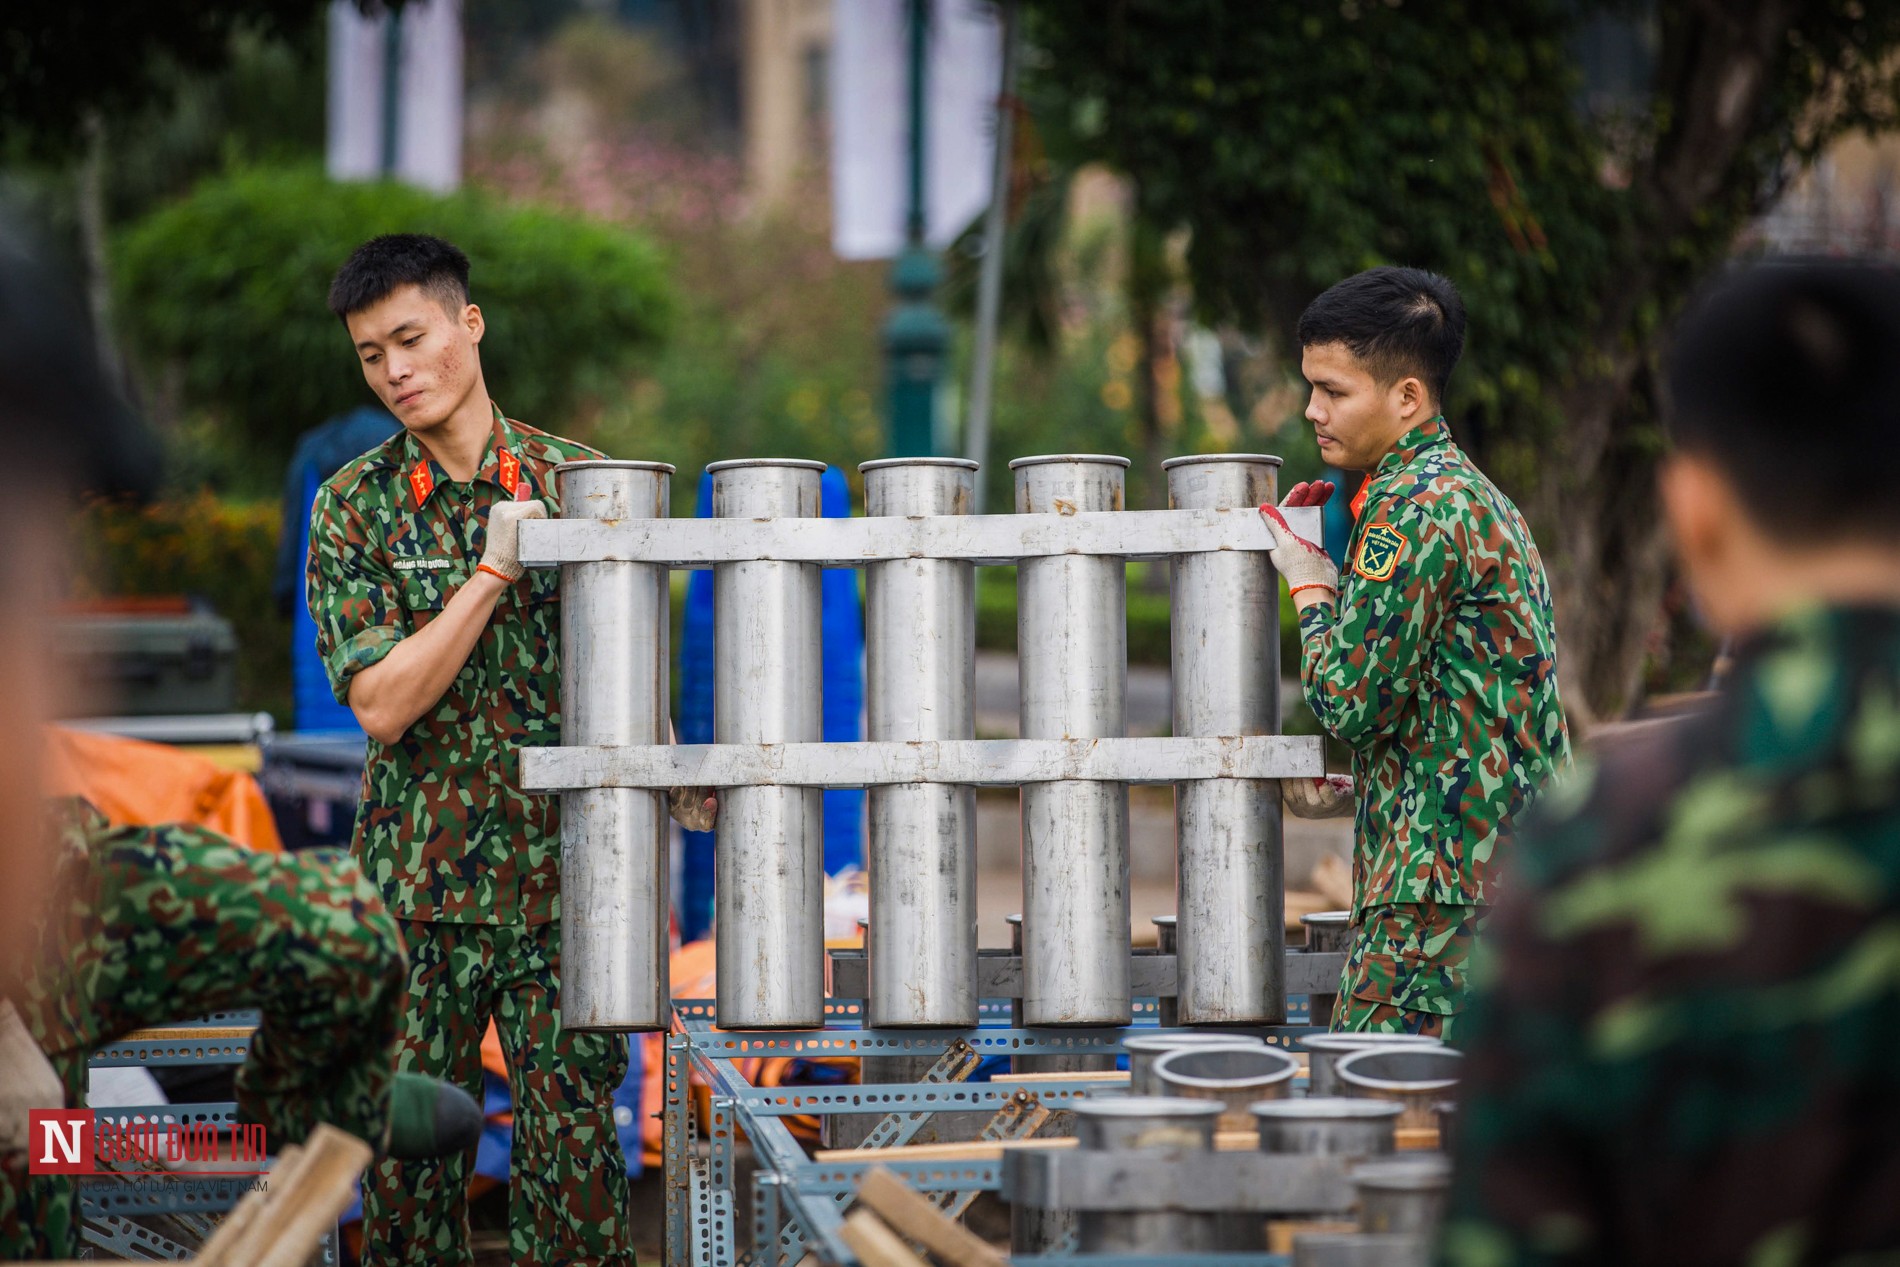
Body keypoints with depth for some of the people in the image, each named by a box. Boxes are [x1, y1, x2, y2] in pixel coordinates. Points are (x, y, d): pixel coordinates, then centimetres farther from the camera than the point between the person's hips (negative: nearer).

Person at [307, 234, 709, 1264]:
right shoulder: (354, 508, 1)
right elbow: (381, 704, -9)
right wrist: (492, 572, -15)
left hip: (566, 877, 0)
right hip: (417, 880, 0)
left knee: (573, 1147, -2)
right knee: (408, 1152, 2)